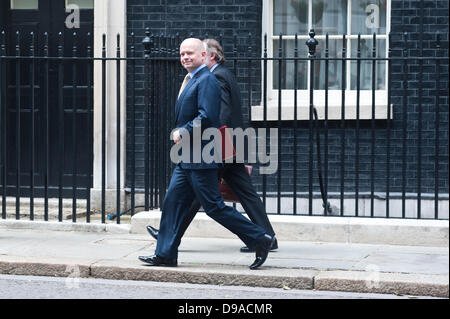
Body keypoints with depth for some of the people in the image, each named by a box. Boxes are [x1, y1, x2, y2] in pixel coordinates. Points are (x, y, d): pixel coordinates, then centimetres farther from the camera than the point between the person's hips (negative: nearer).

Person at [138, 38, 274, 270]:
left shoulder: (206, 80, -14)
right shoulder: (191, 80, 18)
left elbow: (206, 116, -24)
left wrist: (183, 133, -15)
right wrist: (181, 134, 13)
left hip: (201, 157, -10)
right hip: (187, 158, 10)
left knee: (214, 206, -6)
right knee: (173, 202, 7)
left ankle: (260, 239, 2)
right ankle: (165, 254, 12)